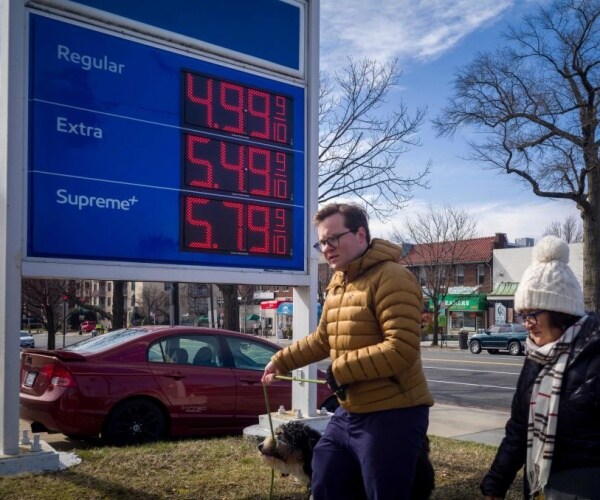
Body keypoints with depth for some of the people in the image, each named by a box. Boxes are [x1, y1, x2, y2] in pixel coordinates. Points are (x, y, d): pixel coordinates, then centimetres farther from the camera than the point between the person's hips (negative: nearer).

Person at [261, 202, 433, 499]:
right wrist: (282, 361, 24)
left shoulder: (392, 279, -18)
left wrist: (342, 369, -21)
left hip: (392, 415, -9)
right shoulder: (338, 282, 13)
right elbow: (323, 339, 25)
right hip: (350, 413, 9)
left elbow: (402, 349, -27)